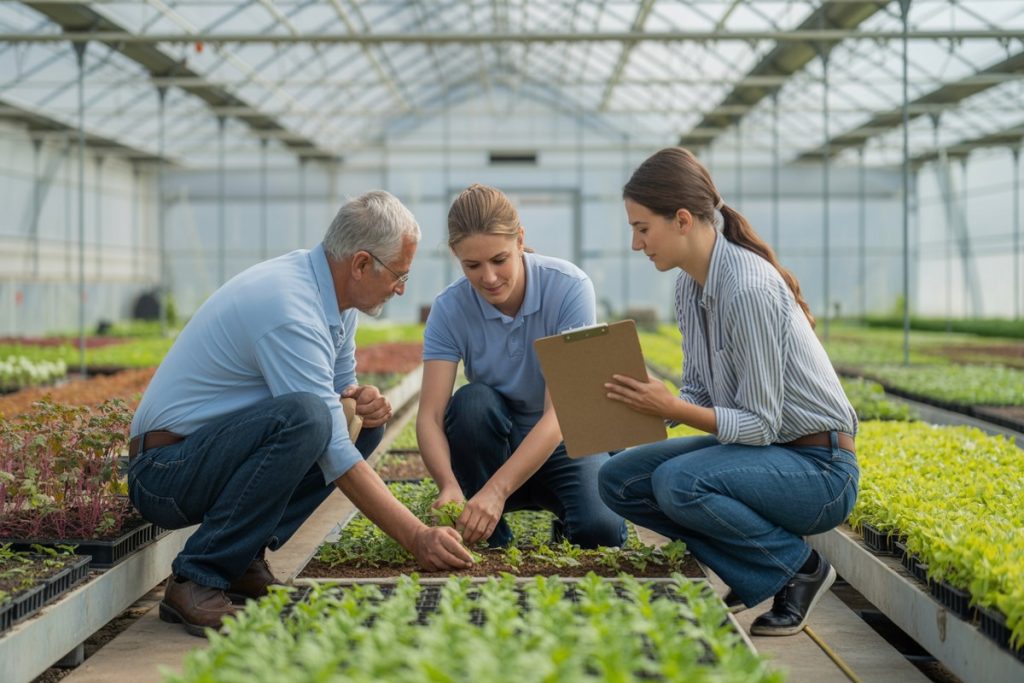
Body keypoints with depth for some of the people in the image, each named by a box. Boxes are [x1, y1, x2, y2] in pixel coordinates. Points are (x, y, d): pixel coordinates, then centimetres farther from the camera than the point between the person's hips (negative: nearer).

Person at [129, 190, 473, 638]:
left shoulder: (335, 297, 4)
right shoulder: (291, 311, -25)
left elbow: (343, 385, 18)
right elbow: (335, 458, -26)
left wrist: (369, 402, -7)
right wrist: (417, 538, -24)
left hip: (220, 444, 10)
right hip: (163, 473, -10)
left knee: (364, 420, 2)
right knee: (304, 418, -33)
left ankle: (242, 560, 1)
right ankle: (197, 580, -21)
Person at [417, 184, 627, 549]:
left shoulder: (569, 287, -22)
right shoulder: (450, 309, -15)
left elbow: (559, 412, -29)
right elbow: (430, 415, -22)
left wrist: (496, 490, -41)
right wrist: (449, 485, -44)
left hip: (564, 441, -2)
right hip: (498, 445, 2)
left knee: (599, 529, -31)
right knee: (472, 402, -32)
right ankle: (489, 538, -11)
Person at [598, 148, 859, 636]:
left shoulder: (749, 289, -25)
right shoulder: (690, 285, 3)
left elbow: (761, 423, -22)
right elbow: (699, 396, 8)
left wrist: (672, 409, -30)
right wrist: (647, 404, -11)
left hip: (818, 467, -9)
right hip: (759, 448, 9)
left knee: (677, 482, -31)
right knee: (618, 480, -5)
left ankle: (799, 568, -6)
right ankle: (749, 576, 5)